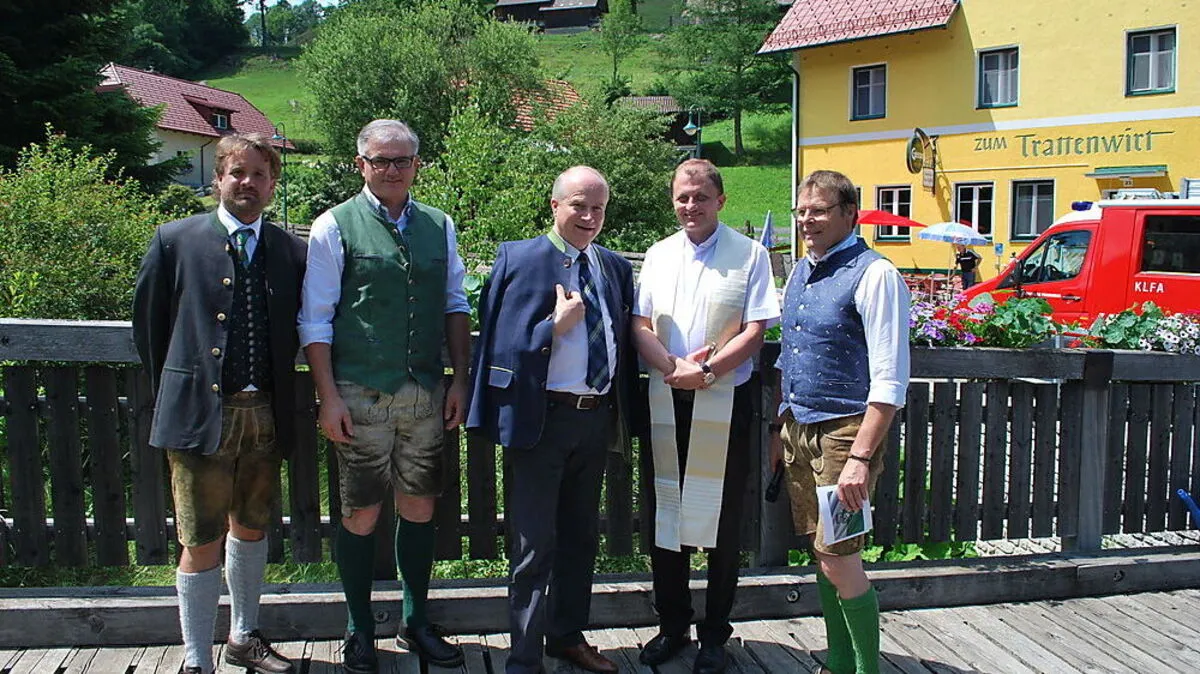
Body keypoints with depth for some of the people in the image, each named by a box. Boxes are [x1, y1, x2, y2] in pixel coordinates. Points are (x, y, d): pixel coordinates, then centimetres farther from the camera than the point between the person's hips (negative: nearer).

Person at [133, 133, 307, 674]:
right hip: (201, 416, -4)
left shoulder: (290, 250, 5)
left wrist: (277, 395, 9)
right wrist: (174, 395, 6)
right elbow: (148, 324, 4)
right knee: (202, 544, 1)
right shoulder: (175, 241, -2)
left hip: (264, 415, 4)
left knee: (252, 527, 18)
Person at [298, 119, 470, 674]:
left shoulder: (439, 226, 9)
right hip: (361, 395, -3)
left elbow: (456, 306, 14)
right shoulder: (335, 227, -2)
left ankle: (416, 622, 28)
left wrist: (460, 380, 7)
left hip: (427, 394, 4)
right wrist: (328, 397, -9)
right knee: (361, 514, 5)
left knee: (419, 507, 12)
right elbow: (315, 320, -3)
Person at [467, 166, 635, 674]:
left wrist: (620, 414, 6)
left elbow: (624, 340, 14)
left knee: (581, 537, 19)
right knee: (535, 544, 3)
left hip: (597, 418, 6)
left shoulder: (616, 267, 10)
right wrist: (557, 324, -22)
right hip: (543, 418, -6)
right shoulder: (521, 259, -7)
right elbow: (506, 346, -11)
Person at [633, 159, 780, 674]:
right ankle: (672, 625, 25)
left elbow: (755, 330, -6)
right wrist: (673, 367, -12)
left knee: (722, 516, 4)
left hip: (724, 400, -3)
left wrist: (706, 370, -17)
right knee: (665, 511, 9)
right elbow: (641, 325, 5)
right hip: (666, 400, 3)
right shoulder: (659, 255, 11)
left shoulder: (749, 254, 0)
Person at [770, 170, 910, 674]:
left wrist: (861, 457, -22)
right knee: (819, 553, 14)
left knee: (839, 558, -5)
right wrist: (780, 428, 17)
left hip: (844, 430, -7)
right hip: (798, 426, 8)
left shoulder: (874, 275, -13)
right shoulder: (800, 273, 12)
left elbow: (889, 381, -18)